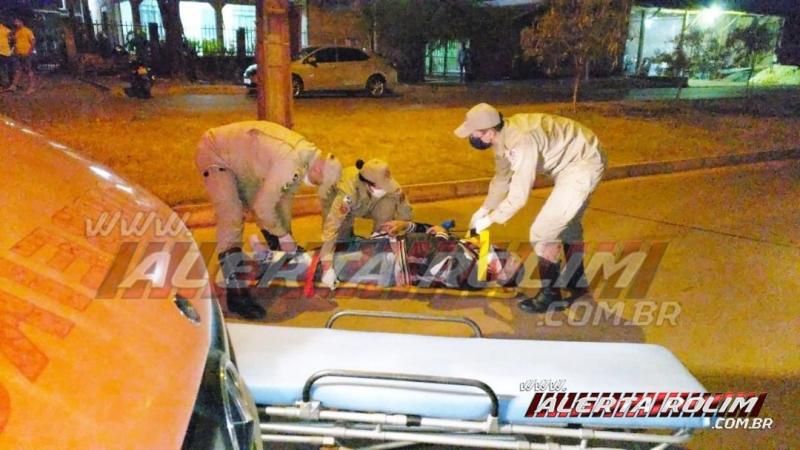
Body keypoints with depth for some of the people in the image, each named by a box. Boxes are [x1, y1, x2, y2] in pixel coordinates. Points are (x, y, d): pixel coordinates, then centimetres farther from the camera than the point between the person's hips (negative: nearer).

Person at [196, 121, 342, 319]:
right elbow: (263, 206, -28)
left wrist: (286, 235, 9)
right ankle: (236, 293, -17)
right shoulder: (291, 163, -35)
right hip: (214, 153, -9)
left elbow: (285, 194, 6)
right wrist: (283, 236, -14)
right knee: (231, 220, -18)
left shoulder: (308, 155, -5)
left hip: (238, 153, 9)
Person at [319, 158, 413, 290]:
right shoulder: (348, 190, -46)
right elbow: (332, 225, -51)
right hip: (336, 200, -2)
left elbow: (405, 214, -21)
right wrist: (327, 266, -55)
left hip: (368, 202, 2)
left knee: (388, 204, -26)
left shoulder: (390, 186, -34)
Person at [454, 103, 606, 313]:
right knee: (568, 223, 23)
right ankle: (577, 283, 41)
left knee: (543, 231, -9)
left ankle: (550, 294, 6)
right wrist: (484, 209, 11)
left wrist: (490, 219, -15)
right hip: (578, 158, 10)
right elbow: (502, 178, 12)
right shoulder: (504, 135, -4)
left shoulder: (522, 141, -33)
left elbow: (519, 195, -28)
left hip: (583, 164, -10)